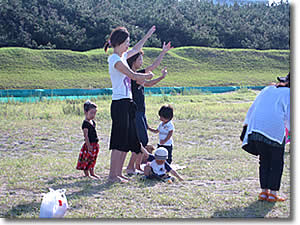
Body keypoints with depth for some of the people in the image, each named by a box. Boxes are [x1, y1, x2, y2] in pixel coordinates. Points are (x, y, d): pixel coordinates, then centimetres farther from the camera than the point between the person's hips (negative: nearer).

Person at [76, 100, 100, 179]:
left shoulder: (93, 122, 12)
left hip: (94, 144, 9)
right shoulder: (85, 124, -16)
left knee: (92, 160, 17)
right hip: (89, 144, -9)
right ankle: (86, 174, 5)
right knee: (87, 160, -1)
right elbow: (86, 135, -19)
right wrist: (89, 145, -23)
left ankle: (92, 173, 28)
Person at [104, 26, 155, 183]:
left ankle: (118, 173, 17)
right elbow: (133, 75, -17)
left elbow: (135, 49, 35)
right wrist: (147, 75, 0)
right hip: (120, 104, -10)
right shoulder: (115, 59, -12)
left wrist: (147, 36, 41)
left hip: (127, 104, 10)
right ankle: (113, 175, -2)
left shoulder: (122, 57, 15)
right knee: (120, 141, -7)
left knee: (129, 140, 11)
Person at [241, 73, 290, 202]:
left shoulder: (267, 90, 22)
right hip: (275, 130, -6)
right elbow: (288, 115, -7)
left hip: (256, 128, 6)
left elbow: (252, 109, 22)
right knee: (276, 162, 7)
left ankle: (264, 191, 15)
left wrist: (245, 127, 25)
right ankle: (273, 193, 6)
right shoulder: (288, 94, 3)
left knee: (264, 161, 16)